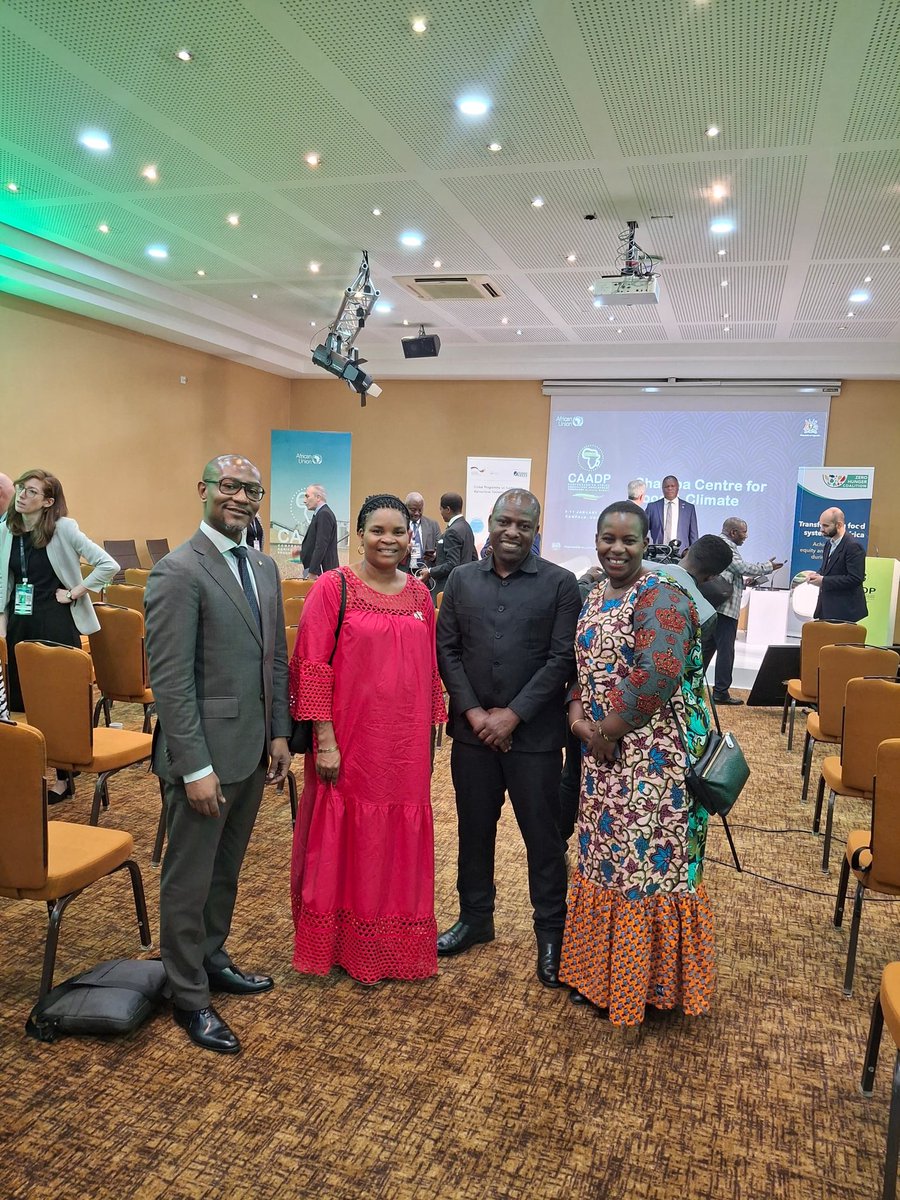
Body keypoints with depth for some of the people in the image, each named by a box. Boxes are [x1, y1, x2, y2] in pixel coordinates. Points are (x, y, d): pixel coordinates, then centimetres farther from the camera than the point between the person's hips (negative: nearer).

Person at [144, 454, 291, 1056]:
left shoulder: (264, 567, 9)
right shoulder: (178, 572, -15)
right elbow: (170, 679, -18)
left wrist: (279, 734, 9)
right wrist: (195, 767, -19)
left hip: (252, 749, 7)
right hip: (204, 754, -7)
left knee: (226, 870, 22)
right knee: (189, 880, 9)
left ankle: (212, 960, 42)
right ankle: (190, 998, 27)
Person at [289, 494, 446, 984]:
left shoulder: (419, 593, 7)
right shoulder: (333, 587, -7)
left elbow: (430, 669, 12)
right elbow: (313, 667, -10)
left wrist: (430, 734, 11)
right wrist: (325, 739, -14)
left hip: (406, 746, 5)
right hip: (350, 743, -4)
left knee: (400, 842, 14)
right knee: (345, 840, 10)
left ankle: (392, 941, 35)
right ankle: (342, 944, 31)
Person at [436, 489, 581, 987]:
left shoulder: (560, 583, -3)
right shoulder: (462, 579, 6)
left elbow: (562, 659, -8)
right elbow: (446, 649, 4)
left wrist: (513, 714, -13)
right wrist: (472, 711, -7)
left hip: (534, 735, -3)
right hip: (472, 730, 3)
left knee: (542, 834, 7)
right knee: (474, 828, 15)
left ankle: (551, 931, 24)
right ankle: (475, 917, 34)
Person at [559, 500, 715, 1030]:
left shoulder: (661, 597, -14)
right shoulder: (595, 597, 11)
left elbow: (657, 675, -26)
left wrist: (608, 731, -16)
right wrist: (577, 715, -3)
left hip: (650, 757, -8)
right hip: (603, 757, 8)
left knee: (646, 862, 2)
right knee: (604, 858, 17)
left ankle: (649, 981, 21)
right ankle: (602, 973, 33)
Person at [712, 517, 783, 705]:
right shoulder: (727, 545, -12)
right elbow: (743, 568, -15)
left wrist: (745, 581, 17)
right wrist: (769, 567, -3)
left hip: (714, 606, 10)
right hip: (725, 607, -10)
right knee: (725, 650, -4)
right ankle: (721, 692, -2)